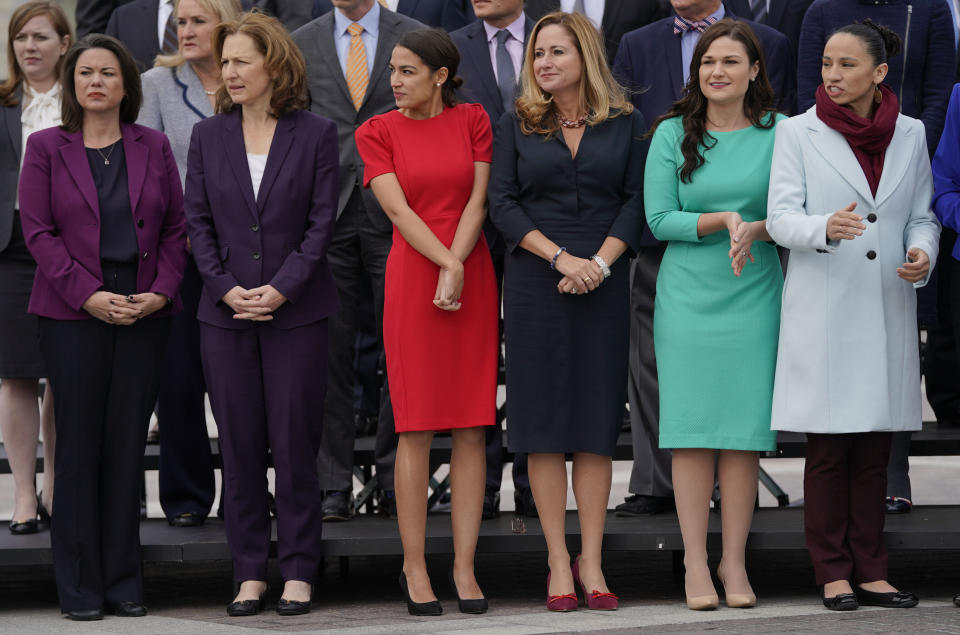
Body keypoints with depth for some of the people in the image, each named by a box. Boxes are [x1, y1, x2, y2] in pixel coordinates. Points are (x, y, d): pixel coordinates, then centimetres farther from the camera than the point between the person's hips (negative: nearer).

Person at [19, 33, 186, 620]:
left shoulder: (153, 147, 10)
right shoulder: (46, 147, 4)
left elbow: (177, 227, 8)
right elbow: (38, 231, -2)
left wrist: (161, 291, -7)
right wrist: (90, 296, -12)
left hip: (144, 313, 2)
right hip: (73, 313, -2)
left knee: (129, 443, 2)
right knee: (79, 444, -1)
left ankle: (124, 581, 9)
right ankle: (80, 586, 5)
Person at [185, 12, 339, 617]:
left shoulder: (316, 134, 0)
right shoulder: (209, 136, 8)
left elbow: (321, 222, -3)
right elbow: (198, 221, 6)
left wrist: (280, 289, -13)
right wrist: (228, 289, -7)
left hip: (296, 311, -2)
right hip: (226, 314, 3)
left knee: (295, 442, 0)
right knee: (240, 445, 4)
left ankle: (298, 570, 8)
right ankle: (251, 572, 12)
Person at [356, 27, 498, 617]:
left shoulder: (474, 120, 6)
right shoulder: (378, 132, 2)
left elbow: (477, 202, -1)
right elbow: (399, 211, -7)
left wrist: (455, 272, -13)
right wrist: (448, 266, -18)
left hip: (472, 281, 2)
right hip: (412, 280, -2)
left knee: (472, 429, 1)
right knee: (417, 429, -2)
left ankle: (465, 567, 5)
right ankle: (415, 567, 5)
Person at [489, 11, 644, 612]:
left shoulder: (626, 124, 6)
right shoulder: (517, 126, 7)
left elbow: (637, 201, 1)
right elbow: (503, 204, 0)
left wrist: (600, 261, -13)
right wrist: (561, 257, -12)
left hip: (603, 284, 0)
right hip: (535, 285, 0)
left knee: (598, 419, 0)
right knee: (543, 421, -1)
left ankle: (591, 561, 5)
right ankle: (558, 562, 3)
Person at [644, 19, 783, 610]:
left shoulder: (778, 133, 4)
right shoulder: (673, 134, 3)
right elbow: (659, 219, -2)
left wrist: (755, 229, -16)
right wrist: (724, 220, -14)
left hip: (755, 297, 0)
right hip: (687, 296, 0)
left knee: (745, 431, 0)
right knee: (693, 429, -2)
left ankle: (735, 561, 8)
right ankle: (695, 563, 5)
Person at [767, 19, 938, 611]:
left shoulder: (910, 134, 9)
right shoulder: (798, 133, 1)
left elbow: (923, 215, 13)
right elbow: (781, 217, -5)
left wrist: (922, 253, -8)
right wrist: (826, 228, -25)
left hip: (887, 312, 2)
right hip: (822, 311, -2)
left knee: (875, 447, 5)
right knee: (828, 448, -1)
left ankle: (871, 571, 11)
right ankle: (834, 573, 6)